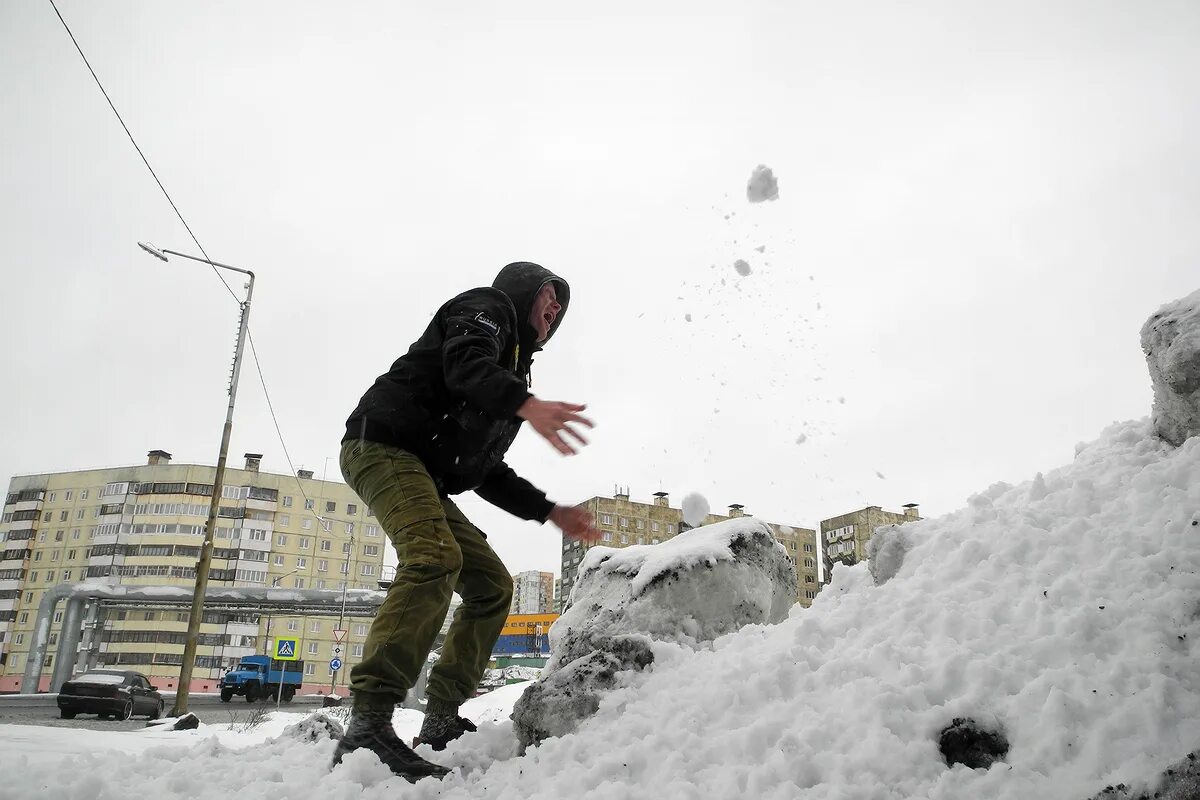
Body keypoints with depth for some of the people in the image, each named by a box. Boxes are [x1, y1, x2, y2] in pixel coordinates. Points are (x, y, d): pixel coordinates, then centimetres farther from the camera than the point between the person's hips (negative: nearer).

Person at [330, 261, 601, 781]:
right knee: (436, 558, -32)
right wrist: (526, 404, -40)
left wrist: (551, 511, 18)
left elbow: (490, 475, 25)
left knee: (493, 586, 5)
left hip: (424, 478, 10)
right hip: (382, 444, -10)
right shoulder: (485, 306, 5)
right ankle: (367, 725, -37)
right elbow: (466, 364, -21)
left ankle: (441, 722, 7)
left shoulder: (511, 375, 28)